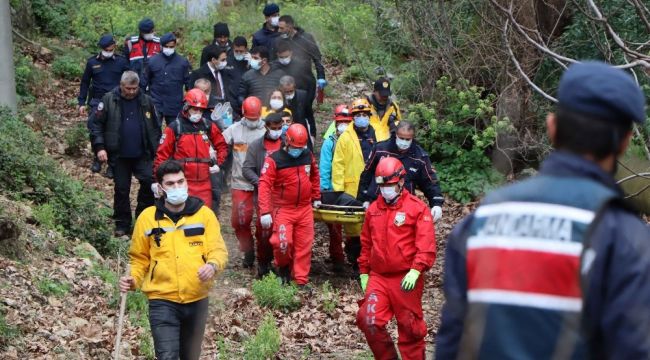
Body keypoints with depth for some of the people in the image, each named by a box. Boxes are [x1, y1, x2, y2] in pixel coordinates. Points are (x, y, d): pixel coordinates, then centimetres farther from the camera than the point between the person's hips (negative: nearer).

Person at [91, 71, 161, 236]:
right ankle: (122, 225, 19)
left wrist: (156, 151, 3)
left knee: (150, 182, -13)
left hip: (142, 154, 1)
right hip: (119, 155, -1)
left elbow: (155, 128, 8)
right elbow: (97, 124, -2)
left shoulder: (146, 101, 2)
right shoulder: (109, 100, -4)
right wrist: (100, 147, -11)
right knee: (121, 189, 7)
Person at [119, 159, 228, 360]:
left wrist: (213, 265, -25)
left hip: (197, 299, 2)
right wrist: (133, 279, -9)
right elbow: (140, 258, 10)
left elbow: (218, 249, -4)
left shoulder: (204, 214, 2)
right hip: (162, 300, -2)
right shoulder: (147, 217, 1)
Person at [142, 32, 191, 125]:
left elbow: (188, 83, 3)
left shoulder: (183, 62, -1)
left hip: (175, 106, 1)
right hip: (155, 104, 0)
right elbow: (144, 81, 5)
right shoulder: (153, 61, -2)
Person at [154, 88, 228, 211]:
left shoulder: (208, 126, 9)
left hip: (204, 183, 4)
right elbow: (162, 154, -2)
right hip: (182, 184, -3)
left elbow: (222, 146, 21)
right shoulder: (174, 128, -1)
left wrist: (218, 163, 5)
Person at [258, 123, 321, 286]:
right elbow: (264, 185, -19)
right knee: (282, 242, -16)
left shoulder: (308, 156, 3)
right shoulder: (274, 160, -14)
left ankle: (301, 281, 15)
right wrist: (265, 212, -26)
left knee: (304, 245, 5)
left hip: (305, 209, 4)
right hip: (283, 210, -4)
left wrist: (316, 197, 25)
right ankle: (283, 266, 16)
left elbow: (315, 176, 22)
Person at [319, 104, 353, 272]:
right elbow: (324, 168, -3)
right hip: (333, 191, -1)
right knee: (334, 226, 3)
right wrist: (325, 189, -9)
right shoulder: (329, 142, 0)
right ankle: (337, 259, 11)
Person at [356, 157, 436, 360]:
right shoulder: (373, 209, 11)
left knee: (410, 327, 4)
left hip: (406, 280, -4)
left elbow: (426, 246, -12)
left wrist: (415, 271, -22)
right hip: (378, 277, 4)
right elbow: (366, 244, 20)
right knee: (368, 320, -8)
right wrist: (364, 272, 18)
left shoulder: (417, 208, -5)